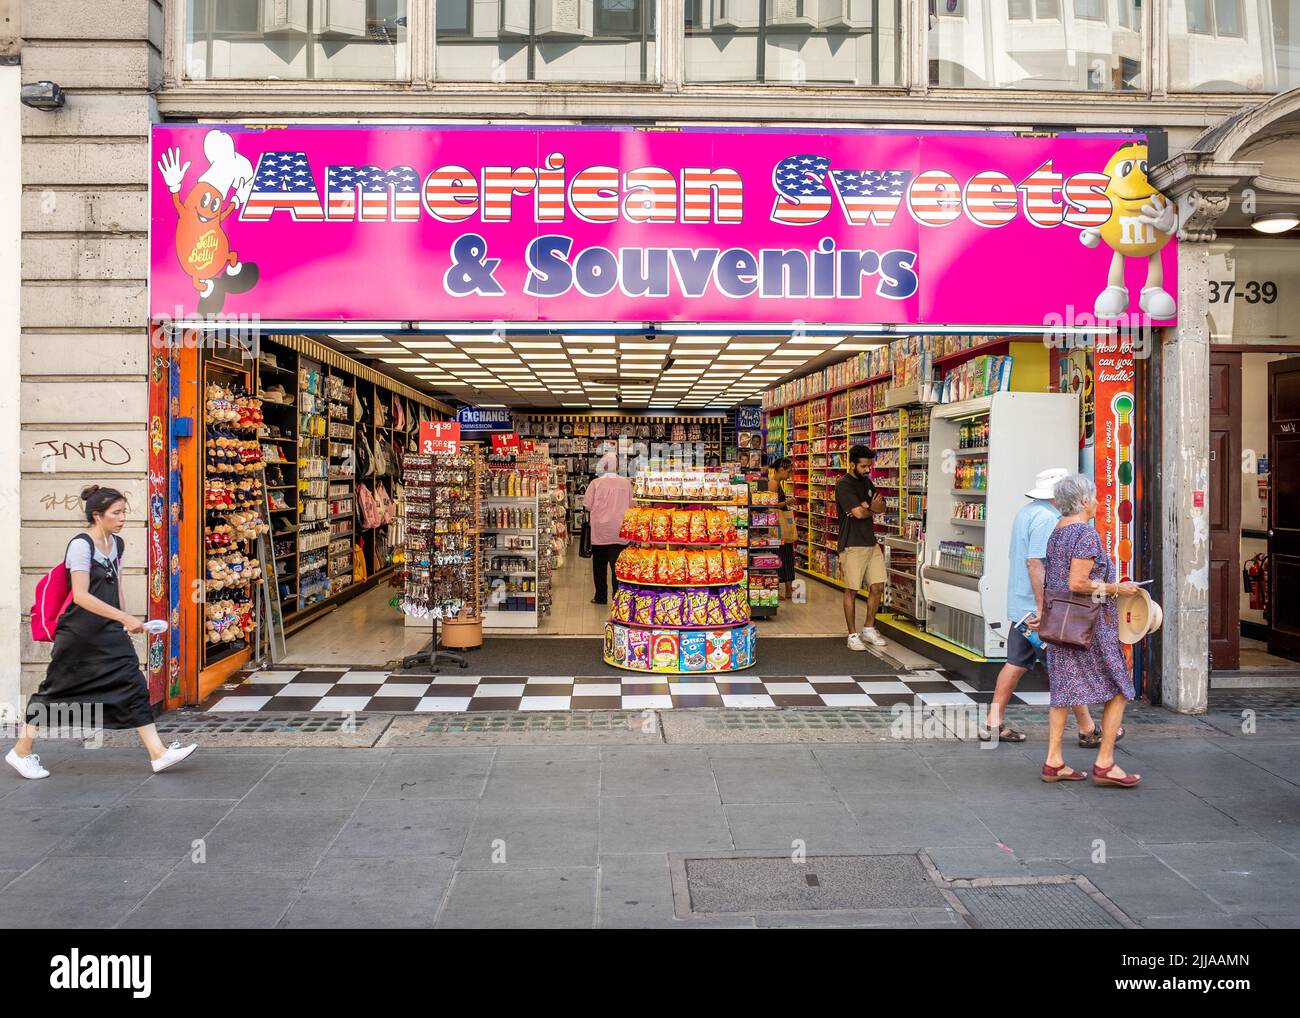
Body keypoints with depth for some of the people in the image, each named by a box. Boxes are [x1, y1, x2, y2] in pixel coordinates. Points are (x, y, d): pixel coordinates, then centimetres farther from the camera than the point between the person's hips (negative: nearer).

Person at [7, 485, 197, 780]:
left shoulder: (117, 544, 7)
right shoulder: (81, 544, -15)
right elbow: (81, 595, -23)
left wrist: (123, 621, 20)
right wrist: (125, 618, -28)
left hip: (109, 633, 7)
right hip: (79, 633, -7)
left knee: (132, 684, -1)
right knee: (58, 690, 7)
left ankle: (157, 752, -3)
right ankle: (22, 750, 28)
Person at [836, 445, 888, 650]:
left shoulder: (866, 482, 13)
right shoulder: (843, 485, -12)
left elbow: (882, 506, 9)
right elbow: (858, 512, -22)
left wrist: (866, 508, -12)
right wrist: (872, 509, 0)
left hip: (872, 543, 8)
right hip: (852, 545, -7)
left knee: (877, 587, 8)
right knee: (852, 591, 1)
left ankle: (869, 629, 23)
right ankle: (853, 635, 9)